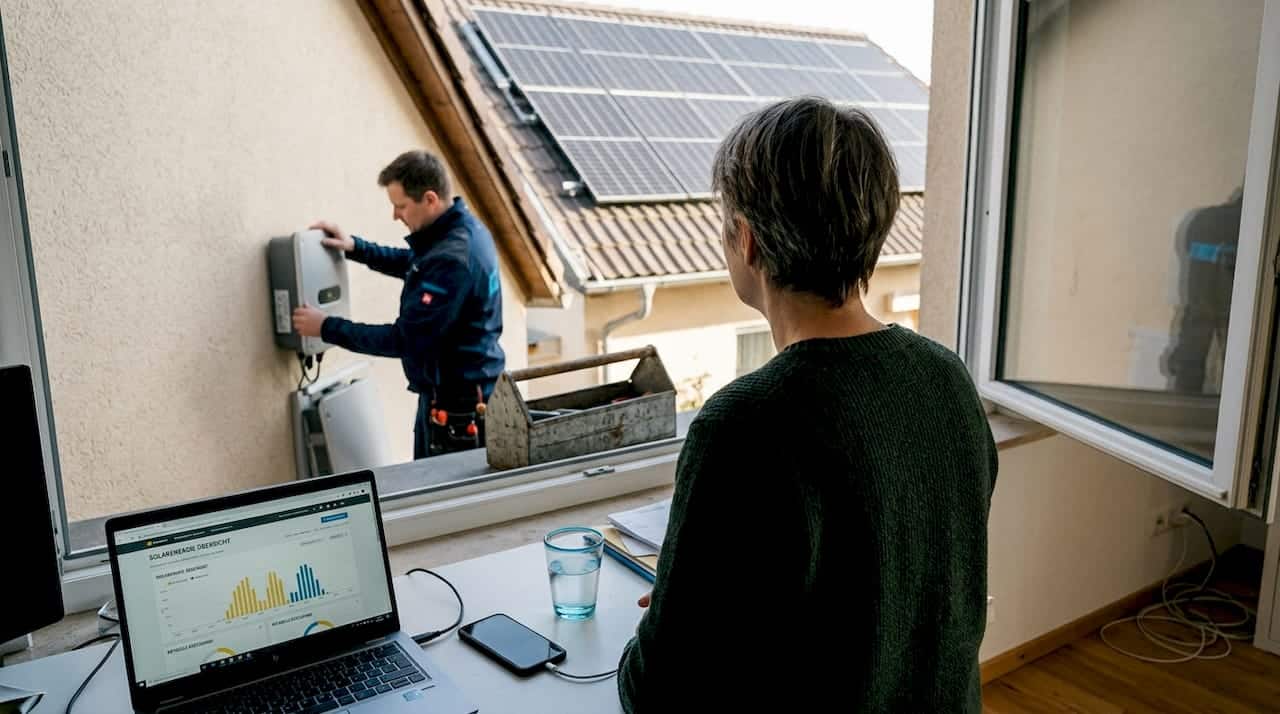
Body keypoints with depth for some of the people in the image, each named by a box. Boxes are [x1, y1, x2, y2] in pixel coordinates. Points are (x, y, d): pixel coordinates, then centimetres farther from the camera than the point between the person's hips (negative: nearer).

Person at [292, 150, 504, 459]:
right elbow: (413, 263, 25)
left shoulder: (452, 259, -28)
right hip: (455, 391, 10)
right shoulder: (462, 227, 4)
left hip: (458, 405, -10)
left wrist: (327, 328, -15)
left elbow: (404, 339, -24)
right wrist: (356, 247, 13)